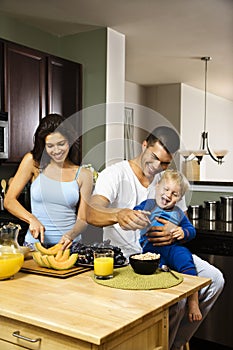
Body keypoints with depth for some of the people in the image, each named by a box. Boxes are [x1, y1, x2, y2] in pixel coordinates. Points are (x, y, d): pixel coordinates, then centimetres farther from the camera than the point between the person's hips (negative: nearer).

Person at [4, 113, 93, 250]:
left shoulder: (83, 175, 3)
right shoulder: (33, 162, 2)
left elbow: (82, 219, 4)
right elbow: (9, 201, 1)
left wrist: (70, 235, -17)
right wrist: (32, 219, -14)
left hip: (69, 244, 0)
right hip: (36, 242, 0)